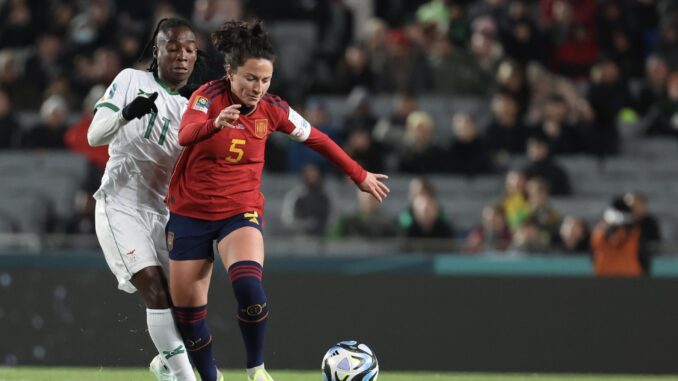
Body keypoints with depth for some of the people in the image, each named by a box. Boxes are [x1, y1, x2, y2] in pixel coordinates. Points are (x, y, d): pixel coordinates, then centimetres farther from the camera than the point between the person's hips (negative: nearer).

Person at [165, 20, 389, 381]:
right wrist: (215, 124, -57)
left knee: (248, 286, -28)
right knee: (187, 311, 3)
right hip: (190, 212, 0)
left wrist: (360, 175, 16)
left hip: (240, 212, 0)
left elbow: (316, 139, 10)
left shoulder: (272, 109, -6)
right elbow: (185, 134, -36)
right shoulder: (209, 96, -16)